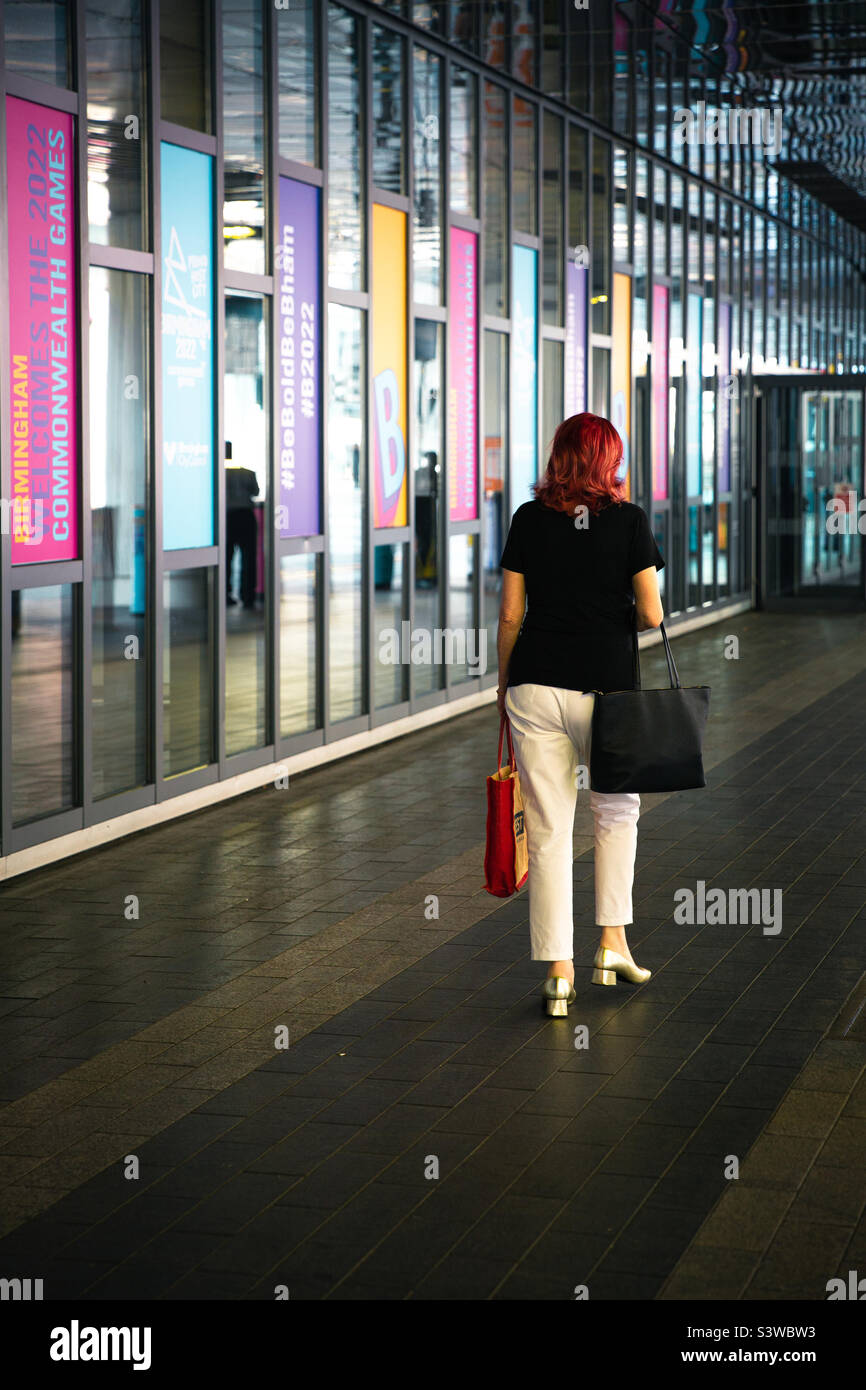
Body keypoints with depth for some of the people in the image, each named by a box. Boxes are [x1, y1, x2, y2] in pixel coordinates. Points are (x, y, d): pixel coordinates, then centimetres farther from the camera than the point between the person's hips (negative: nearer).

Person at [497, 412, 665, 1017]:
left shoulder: (529, 519, 3)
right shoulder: (629, 520, -3)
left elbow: (511, 614, 3)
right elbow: (652, 613, -5)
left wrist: (504, 682, 15)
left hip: (535, 687, 1)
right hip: (606, 687, -1)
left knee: (549, 830, 4)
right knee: (617, 810, 23)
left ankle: (559, 973, 4)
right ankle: (613, 943, 22)